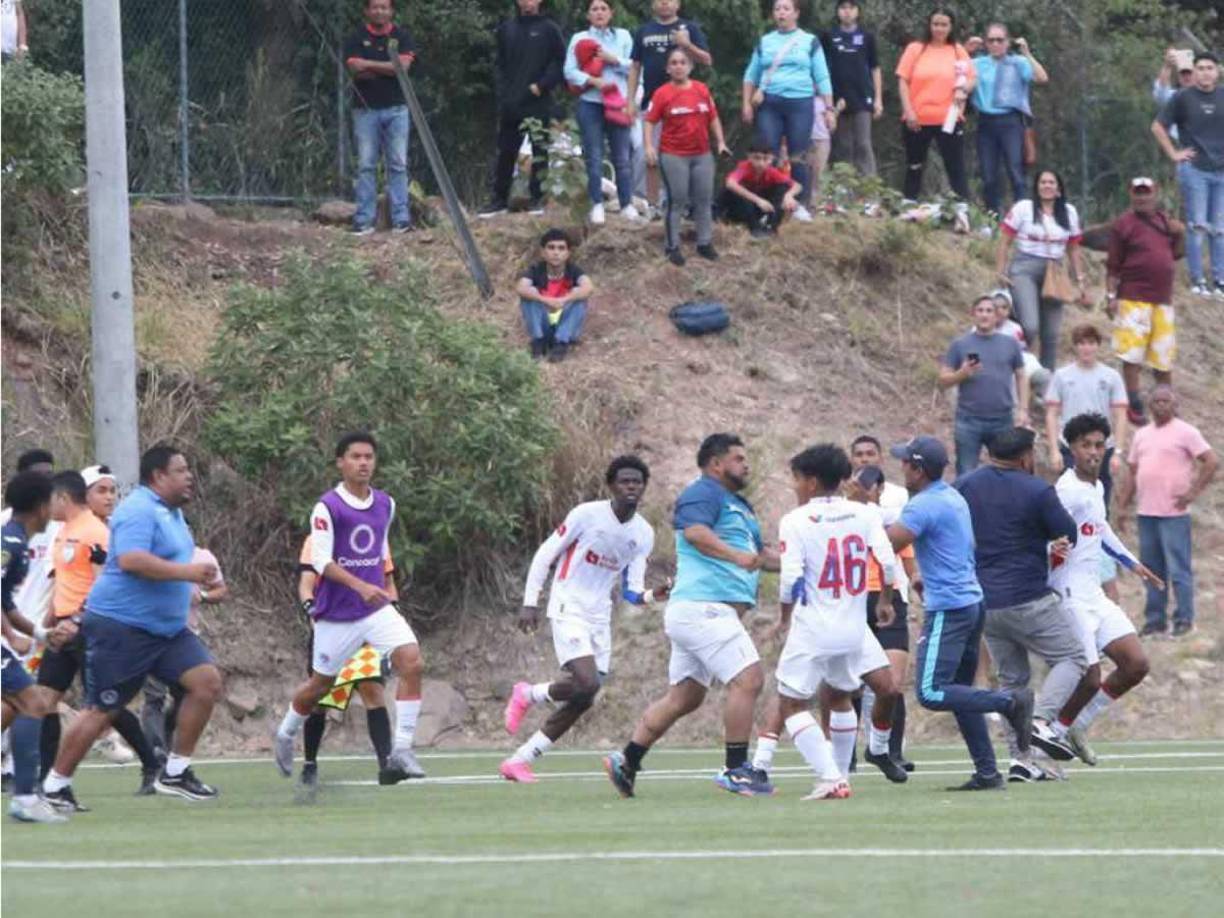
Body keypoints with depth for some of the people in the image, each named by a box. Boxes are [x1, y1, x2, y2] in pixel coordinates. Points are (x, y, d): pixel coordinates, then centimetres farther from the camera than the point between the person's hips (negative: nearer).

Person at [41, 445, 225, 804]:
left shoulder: (171, 513, 15)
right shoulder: (139, 511, -16)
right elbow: (130, 559, -31)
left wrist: (198, 579, 20)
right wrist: (185, 572, -30)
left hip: (167, 628, 9)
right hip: (121, 627, -9)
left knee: (207, 681, -5)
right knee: (101, 710, -4)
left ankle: (175, 773, 2)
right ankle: (54, 785, 8)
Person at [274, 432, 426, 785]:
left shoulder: (385, 504, 7)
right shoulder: (328, 507, -12)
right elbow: (321, 561, -18)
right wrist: (361, 586, -29)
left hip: (377, 608, 4)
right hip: (336, 612, -4)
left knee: (412, 662, -19)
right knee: (321, 684, 10)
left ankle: (401, 750, -17)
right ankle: (285, 736, 40)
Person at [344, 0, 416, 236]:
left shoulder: (401, 36, 7)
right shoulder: (357, 39, 4)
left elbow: (403, 65, -8)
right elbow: (356, 70, -9)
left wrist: (369, 65, -9)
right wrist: (388, 68, -9)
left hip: (396, 109, 1)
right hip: (365, 110, -1)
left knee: (398, 164, -1)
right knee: (366, 165, -2)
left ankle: (401, 218, -1)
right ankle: (364, 220, -2)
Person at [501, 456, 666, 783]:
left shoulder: (644, 534, 4)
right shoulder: (587, 515, -11)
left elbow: (631, 591, 5)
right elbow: (545, 555, -4)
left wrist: (652, 595, -18)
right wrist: (530, 602, -8)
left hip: (600, 618, 6)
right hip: (568, 610, -6)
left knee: (582, 701, 1)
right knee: (587, 683, -25)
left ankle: (518, 761, 12)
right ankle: (528, 695, 5)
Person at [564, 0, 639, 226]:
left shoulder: (623, 37, 10)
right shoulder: (579, 39, 6)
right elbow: (570, 71, -2)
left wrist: (614, 60, -9)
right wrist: (593, 81, -15)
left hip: (617, 102, 0)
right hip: (590, 103, 0)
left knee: (622, 157, 0)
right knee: (593, 157, -1)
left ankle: (627, 205, 5)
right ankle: (597, 206, 4)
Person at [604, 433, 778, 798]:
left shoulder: (738, 505, 26)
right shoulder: (703, 494, -7)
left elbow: (760, 554, 34)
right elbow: (695, 531, -27)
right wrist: (736, 555, -40)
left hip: (699, 613, 11)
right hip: (703, 606, -11)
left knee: (683, 698, 12)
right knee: (747, 679, -15)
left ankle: (626, 761, 15)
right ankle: (735, 770, -13)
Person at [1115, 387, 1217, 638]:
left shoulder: (1185, 432, -3)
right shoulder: (1141, 435, 16)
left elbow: (1212, 461, -8)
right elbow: (1132, 473, 19)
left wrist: (1193, 492, -12)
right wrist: (1123, 506, 12)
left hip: (1174, 514, -6)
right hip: (1146, 513, 6)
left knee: (1179, 569, -5)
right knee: (1152, 570, 9)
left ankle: (1184, 620, 1)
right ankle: (1155, 620, 14)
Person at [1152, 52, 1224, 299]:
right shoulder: (1183, 98, -2)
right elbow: (1158, 126, 3)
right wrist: (1174, 154, -3)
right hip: (1194, 170, -3)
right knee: (1198, 227, -4)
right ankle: (1197, 281, 2)